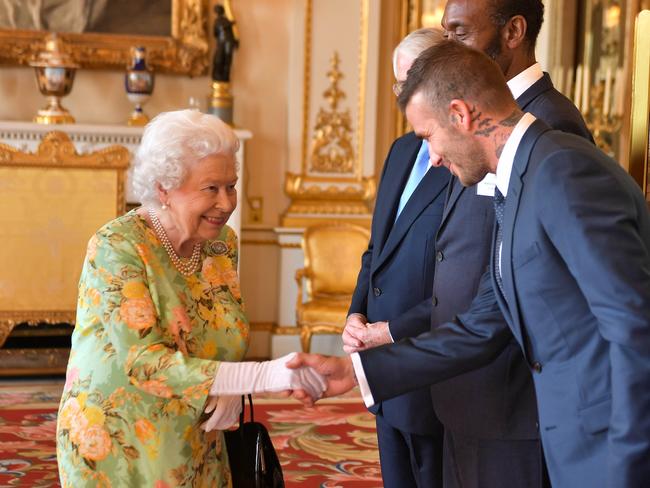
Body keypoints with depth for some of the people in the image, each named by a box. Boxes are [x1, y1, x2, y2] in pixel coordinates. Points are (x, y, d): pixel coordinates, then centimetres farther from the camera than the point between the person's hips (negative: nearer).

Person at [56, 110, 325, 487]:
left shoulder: (223, 242, -3)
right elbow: (143, 361, -28)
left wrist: (231, 390, -17)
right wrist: (263, 376, -35)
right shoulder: (116, 247, -21)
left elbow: (227, 340, 6)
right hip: (116, 449, -5)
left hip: (197, 450, 5)